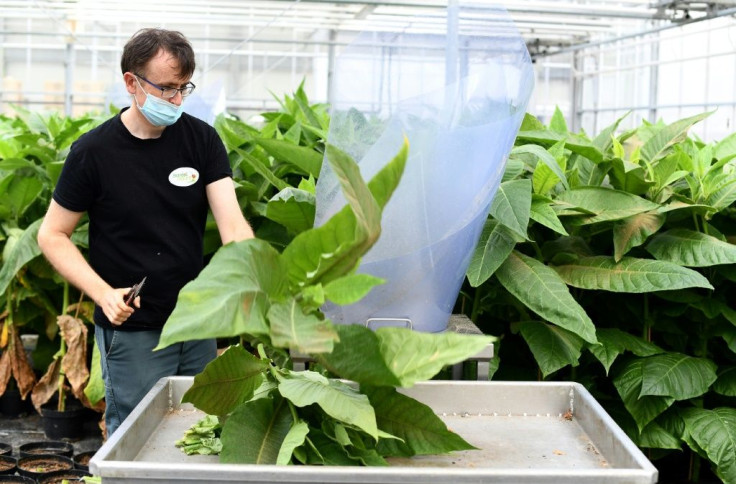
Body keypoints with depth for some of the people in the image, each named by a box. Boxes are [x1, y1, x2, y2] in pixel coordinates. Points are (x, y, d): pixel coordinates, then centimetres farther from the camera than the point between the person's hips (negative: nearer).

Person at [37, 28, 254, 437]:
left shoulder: (202, 139, -3)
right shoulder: (94, 151, -11)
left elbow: (232, 223, -11)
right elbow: (52, 235, -4)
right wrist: (103, 293, -19)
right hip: (131, 332, -3)